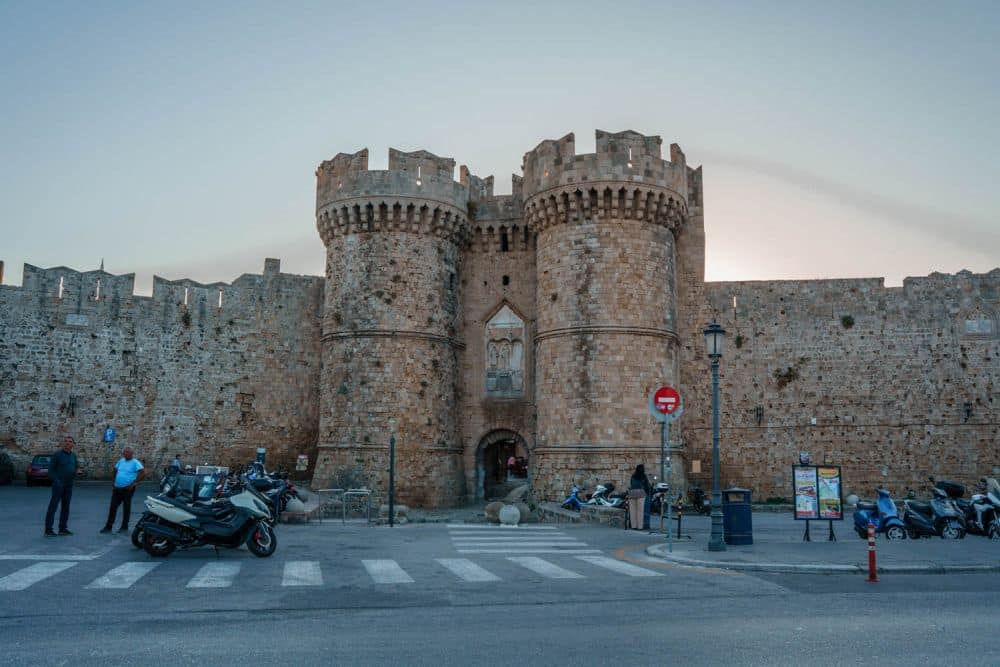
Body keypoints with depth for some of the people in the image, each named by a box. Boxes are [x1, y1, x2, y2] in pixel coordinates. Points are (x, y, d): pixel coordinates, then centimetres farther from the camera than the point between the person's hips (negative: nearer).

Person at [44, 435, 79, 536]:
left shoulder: (73, 456, 9)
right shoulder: (57, 454, -8)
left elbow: (76, 467, 19)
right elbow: (51, 469, -8)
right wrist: (56, 481, -18)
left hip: (69, 485, 6)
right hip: (58, 484, -6)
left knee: (65, 507, 7)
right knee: (53, 506, -6)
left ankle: (62, 529, 12)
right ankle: (48, 530, -4)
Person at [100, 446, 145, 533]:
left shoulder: (135, 462, -10)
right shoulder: (121, 461, 10)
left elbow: (143, 473, -20)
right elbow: (115, 470, 25)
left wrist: (134, 483, -19)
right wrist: (113, 484, 18)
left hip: (127, 489, -6)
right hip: (117, 488, 6)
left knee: (126, 508, 3)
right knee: (113, 506, 7)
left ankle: (124, 527, 12)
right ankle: (108, 527, 13)